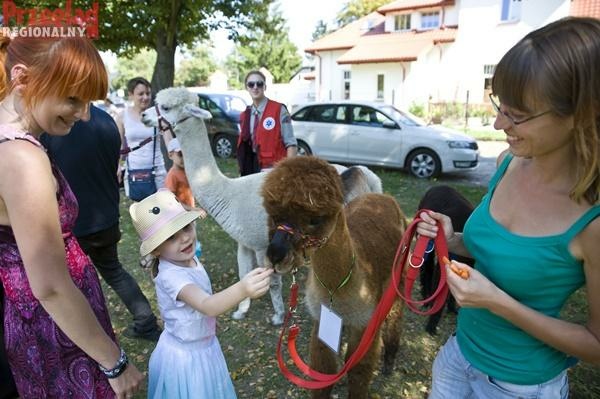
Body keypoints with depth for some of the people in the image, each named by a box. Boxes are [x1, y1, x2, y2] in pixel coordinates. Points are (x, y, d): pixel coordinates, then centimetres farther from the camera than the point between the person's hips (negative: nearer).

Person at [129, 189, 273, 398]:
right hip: (185, 356, -7)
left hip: (205, 346, 7)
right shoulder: (170, 276, -35)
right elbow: (208, 306, -51)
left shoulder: (188, 258, -8)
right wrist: (242, 289, -66)